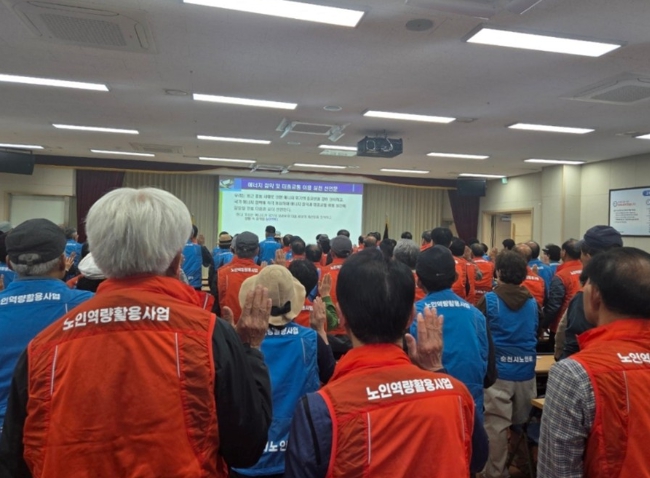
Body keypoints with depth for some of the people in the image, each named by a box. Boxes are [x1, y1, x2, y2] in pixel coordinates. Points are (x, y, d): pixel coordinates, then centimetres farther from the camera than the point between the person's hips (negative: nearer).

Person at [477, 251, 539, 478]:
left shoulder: (489, 300, -9)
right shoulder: (532, 302, 4)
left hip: (498, 370, -4)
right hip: (526, 370, 5)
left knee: (496, 425, 3)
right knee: (522, 422, 19)